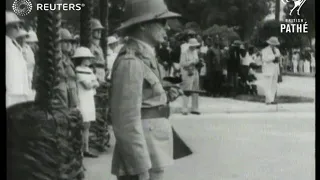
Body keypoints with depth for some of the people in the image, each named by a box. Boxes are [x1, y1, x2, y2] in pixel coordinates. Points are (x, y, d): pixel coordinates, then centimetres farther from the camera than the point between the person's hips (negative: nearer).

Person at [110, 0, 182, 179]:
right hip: (141, 157, -10)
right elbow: (126, 120, -21)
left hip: (150, 150, 10)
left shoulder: (144, 56, 12)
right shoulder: (130, 62, -18)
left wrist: (166, 96, 5)